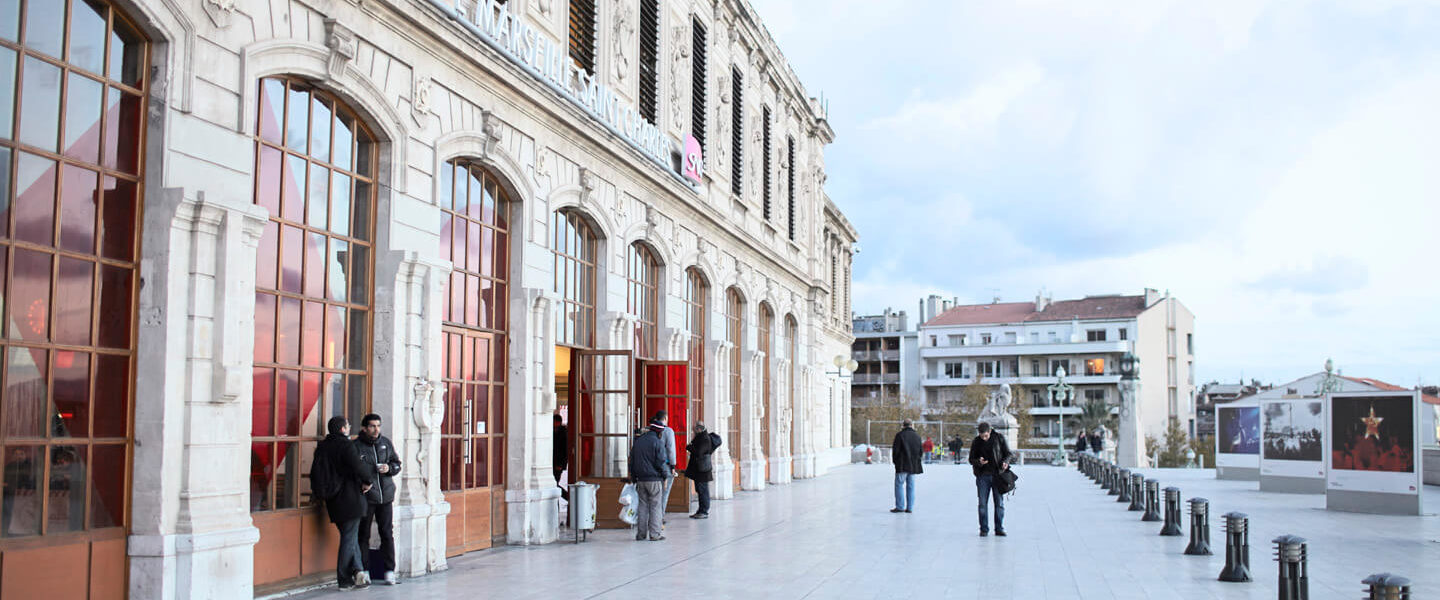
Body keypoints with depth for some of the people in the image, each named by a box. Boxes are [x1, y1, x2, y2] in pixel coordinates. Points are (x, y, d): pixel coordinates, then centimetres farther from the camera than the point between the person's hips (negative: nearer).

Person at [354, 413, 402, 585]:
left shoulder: (386, 443, 9)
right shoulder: (356, 446, -5)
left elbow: (397, 464, 17)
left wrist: (389, 468, -5)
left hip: (385, 496, 4)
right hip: (365, 497, -4)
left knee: (387, 534, 3)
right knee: (363, 535, 4)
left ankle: (389, 572, 8)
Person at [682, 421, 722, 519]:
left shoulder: (705, 439, -18)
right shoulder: (699, 437, 13)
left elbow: (698, 452, -25)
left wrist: (688, 447, -11)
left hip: (702, 469, -10)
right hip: (697, 469, 10)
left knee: (703, 490, -5)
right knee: (700, 490, 14)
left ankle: (704, 512, 0)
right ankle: (701, 510, 20)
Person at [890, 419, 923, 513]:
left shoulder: (900, 435, -8)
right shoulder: (917, 436, 7)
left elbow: (896, 450, -9)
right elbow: (921, 451, 11)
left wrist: (895, 461, 4)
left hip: (902, 465, -5)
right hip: (914, 465, 5)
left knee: (899, 485, 1)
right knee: (911, 486, 8)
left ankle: (900, 506, -2)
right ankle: (910, 507, 8)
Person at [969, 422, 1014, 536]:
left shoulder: (999, 438, -2)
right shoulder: (976, 442, 2)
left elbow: (1008, 454, 5)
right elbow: (971, 459, 5)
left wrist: (1005, 462, -17)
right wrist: (978, 462, -18)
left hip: (997, 475, -1)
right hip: (983, 476, 1)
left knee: (999, 503, 1)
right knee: (982, 503, 0)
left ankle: (999, 528, 11)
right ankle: (984, 529, 8)